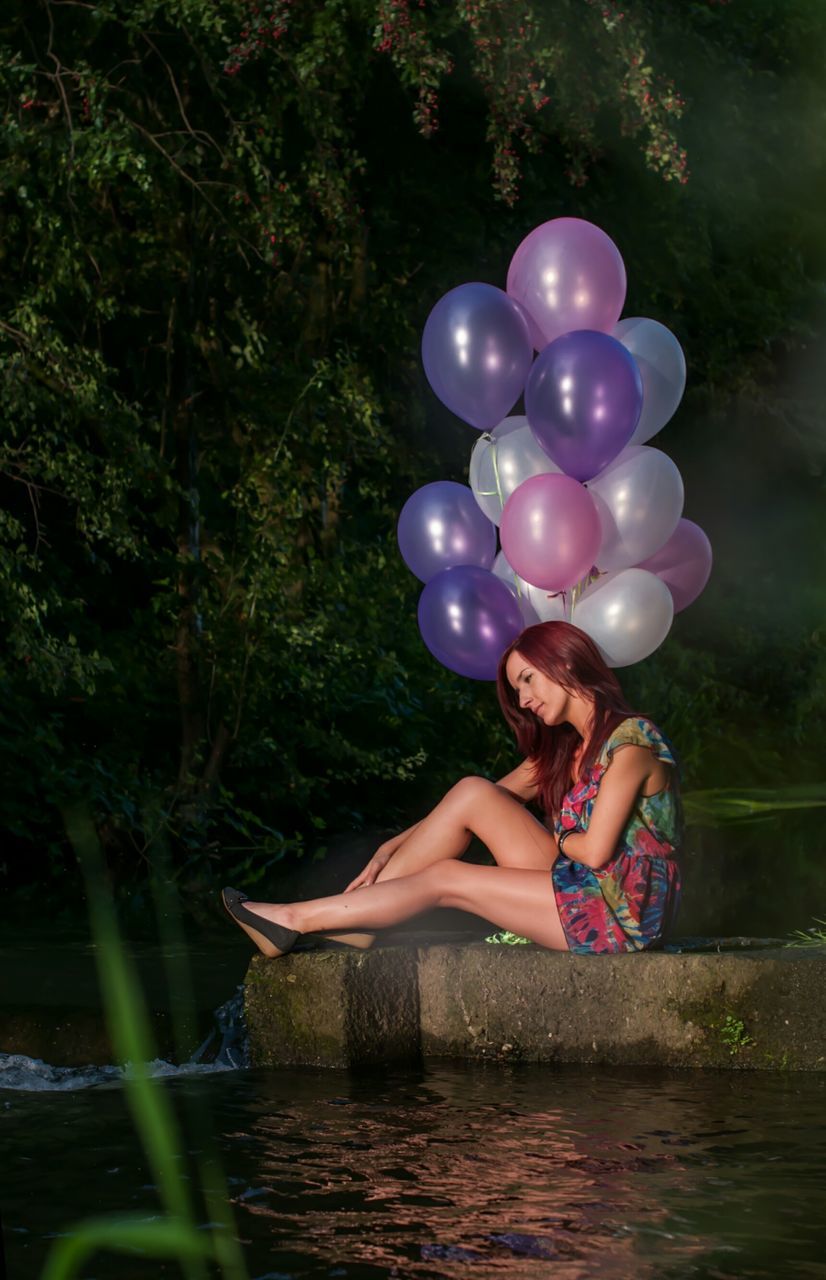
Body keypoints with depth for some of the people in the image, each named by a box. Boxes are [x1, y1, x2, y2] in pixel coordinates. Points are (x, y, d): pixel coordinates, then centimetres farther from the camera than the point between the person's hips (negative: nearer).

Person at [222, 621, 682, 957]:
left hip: (623, 909, -8)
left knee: (444, 877, -10)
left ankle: (297, 920, 0)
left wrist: (553, 840, 2)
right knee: (473, 793, -5)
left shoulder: (629, 740, -14)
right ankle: (351, 919, -4)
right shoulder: (563, 749, 16)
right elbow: (499, 797, 12)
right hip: (580, 891, 8)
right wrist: (393, 848, 3)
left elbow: (596, 850, -21)